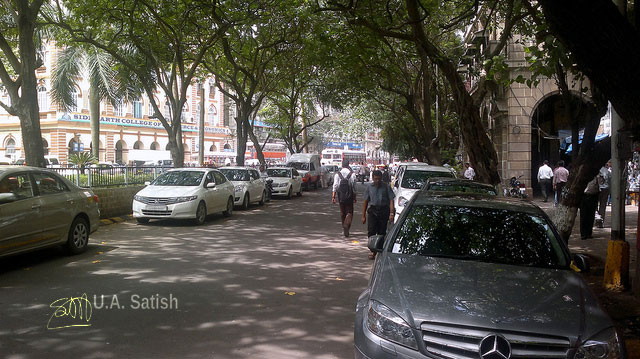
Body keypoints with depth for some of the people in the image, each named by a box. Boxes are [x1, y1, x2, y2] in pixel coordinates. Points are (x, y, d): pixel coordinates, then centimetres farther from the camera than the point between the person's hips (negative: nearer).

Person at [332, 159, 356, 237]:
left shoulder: (337, 174, -2)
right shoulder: (352, 174, -5)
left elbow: (335, 186, -5)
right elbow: (354, 187, -4)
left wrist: (333, 196, -2)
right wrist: (355, 197, 4)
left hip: (340, 196, 2)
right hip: (349, 196, -2)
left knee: (342, 212, 15)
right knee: (349, 212, 3)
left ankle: (343, 229, 22)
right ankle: (346, 225, -21)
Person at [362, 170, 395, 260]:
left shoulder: (386, 187, 0)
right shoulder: (369, 187, 7)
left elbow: (391, 200, -4)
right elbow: (366, 202, 11)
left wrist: (391, 213, -16)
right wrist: (363, 216, 9)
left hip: (384, 210, -1)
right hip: (373, 210, 1)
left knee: (382, 232, 4)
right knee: (371, 231, -11)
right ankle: (372, 250, -2)